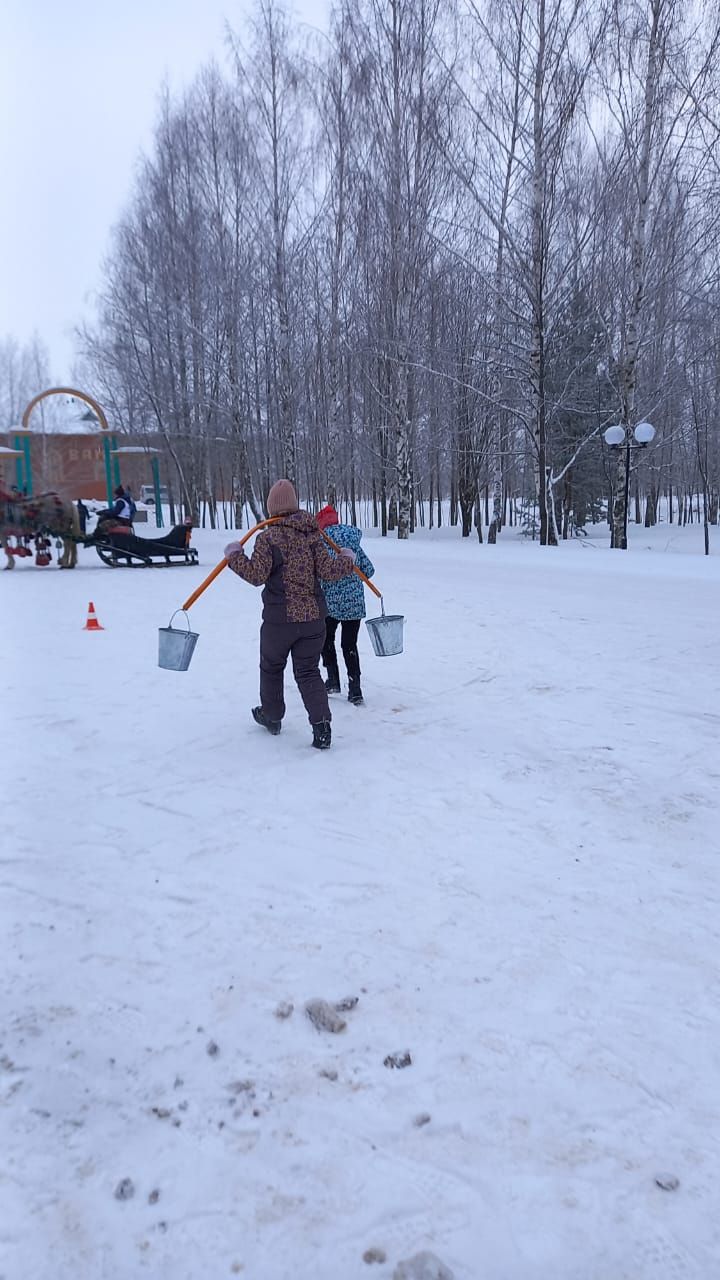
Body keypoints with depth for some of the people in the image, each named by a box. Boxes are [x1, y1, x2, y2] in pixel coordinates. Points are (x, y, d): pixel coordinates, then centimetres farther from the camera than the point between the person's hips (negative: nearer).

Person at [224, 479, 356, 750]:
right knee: (308, 672, 10)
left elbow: (257, 575, -16)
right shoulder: (313, 535, 1)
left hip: (279, 619, -3)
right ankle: (321, 723, -6)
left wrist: (235, 555, -2)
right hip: (313, 617, 3)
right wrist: (347, 560, 15)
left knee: (271, 667, 20)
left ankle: (271, 716, 36)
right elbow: (327, 571, -3)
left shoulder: (268, 537, -11)